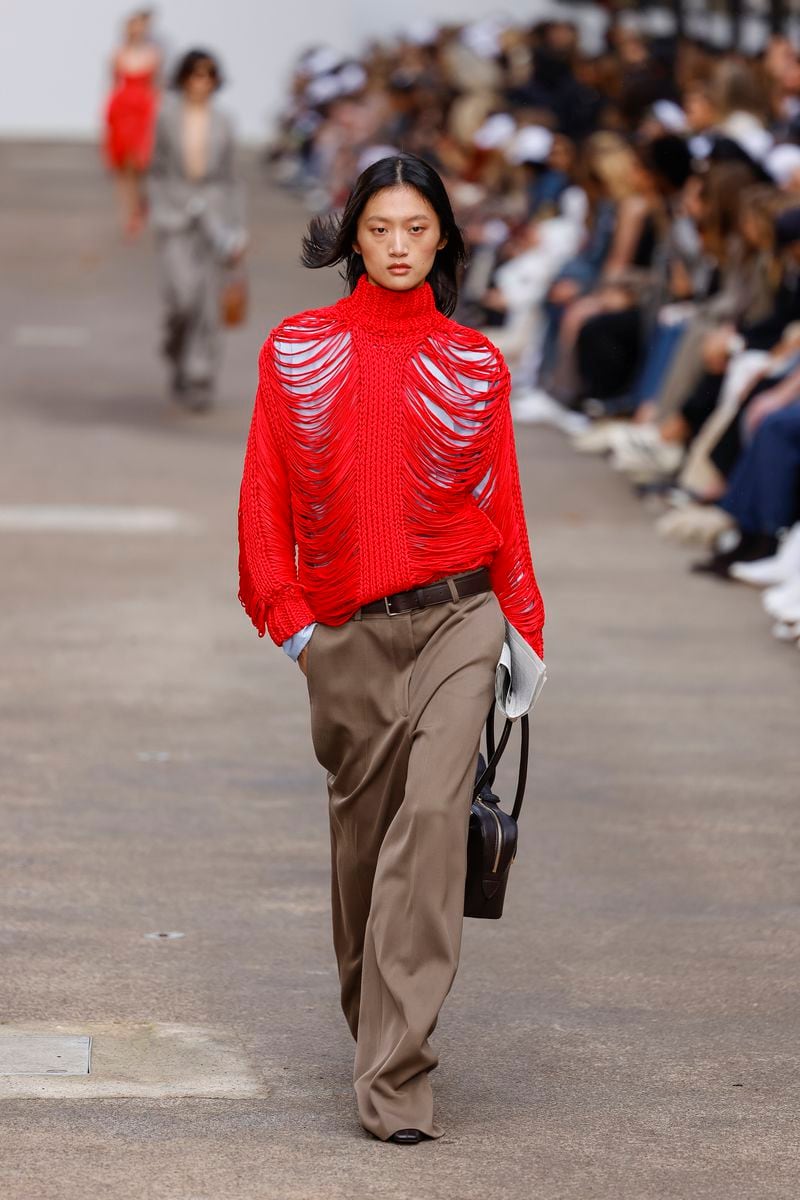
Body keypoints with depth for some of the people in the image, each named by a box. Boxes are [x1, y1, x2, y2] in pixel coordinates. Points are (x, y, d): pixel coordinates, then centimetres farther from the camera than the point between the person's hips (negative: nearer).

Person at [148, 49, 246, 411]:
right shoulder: (167, 116, 0)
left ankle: (199, 381, 5)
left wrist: (238, 231, 5)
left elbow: (229, 178, 9)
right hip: (174, 214, -2)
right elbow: (158, 169, 5)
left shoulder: (222, 123, 5)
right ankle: (177, 353, 16)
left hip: (212, 214, 2)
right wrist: (157, 214, 1)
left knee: (207, 302, -2)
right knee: (182, 296, -14)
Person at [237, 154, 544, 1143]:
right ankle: (375, 1019, 33)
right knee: (361, 830, 10)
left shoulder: (475, 365, 6)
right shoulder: (296, 353, 6)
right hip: (346, 634, 1)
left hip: (454, 620, -1)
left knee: (431, 821, -14)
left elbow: (502, 505, 9)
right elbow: (266, 496, 7)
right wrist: (287, 614, -1)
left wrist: (525, 634, 6)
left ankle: (393, 1078, -17)